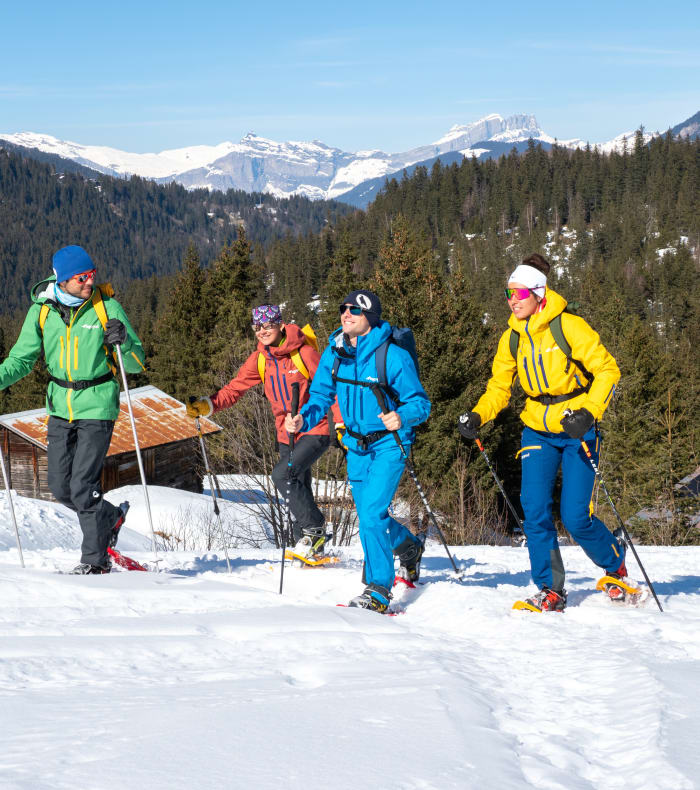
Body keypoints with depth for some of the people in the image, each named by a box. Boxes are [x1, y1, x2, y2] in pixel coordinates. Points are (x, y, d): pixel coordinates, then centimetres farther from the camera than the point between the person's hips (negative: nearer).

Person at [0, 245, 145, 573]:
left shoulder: (107, 307, -9)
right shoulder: (42, 311, -1)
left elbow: (136, 365, -5)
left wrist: (123, 343, -26)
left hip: (97, 406, -4)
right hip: (60, 407, 5)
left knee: (83, 486, -9)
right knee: (60, 485, 8)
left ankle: (95, 558, 5)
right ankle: (111, 518, 33)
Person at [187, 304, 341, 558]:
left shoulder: (304, 353, -13)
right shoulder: (259, 360, 3)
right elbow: (234, 389, 0)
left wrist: (342, 424, -17)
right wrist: (208, 405, -16)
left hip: (315, 431, -6)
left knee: (282, 474, -23)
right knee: (299, 492, 10)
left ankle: (314, 529, -8)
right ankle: (313, 550, 24)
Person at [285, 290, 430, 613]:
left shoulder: (393, 356, -20)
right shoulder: (333, 354, -4)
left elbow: (420, 402, -16)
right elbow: (321, 396, 4)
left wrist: (402, 417, -37)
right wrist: (302, 420, -16)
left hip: (389, 444, -6)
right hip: (356, 445, 6)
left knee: (371, 515, -18)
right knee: (370, 517, 17)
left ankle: (378, 591, -7)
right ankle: (409, 548, 48)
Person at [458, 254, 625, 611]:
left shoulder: (568, 326, -13)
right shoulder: (512, 338, 4)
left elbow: (607, 370, -12)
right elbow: (499, 387, 12)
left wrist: (588, 411, -25)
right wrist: (477, 415, -7)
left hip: (578, 431, -5)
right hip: (538, 432, 5)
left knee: (575, 517, -9)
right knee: (535, 511, -10)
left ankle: (616, 564, 20)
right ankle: (551, 590, 0)